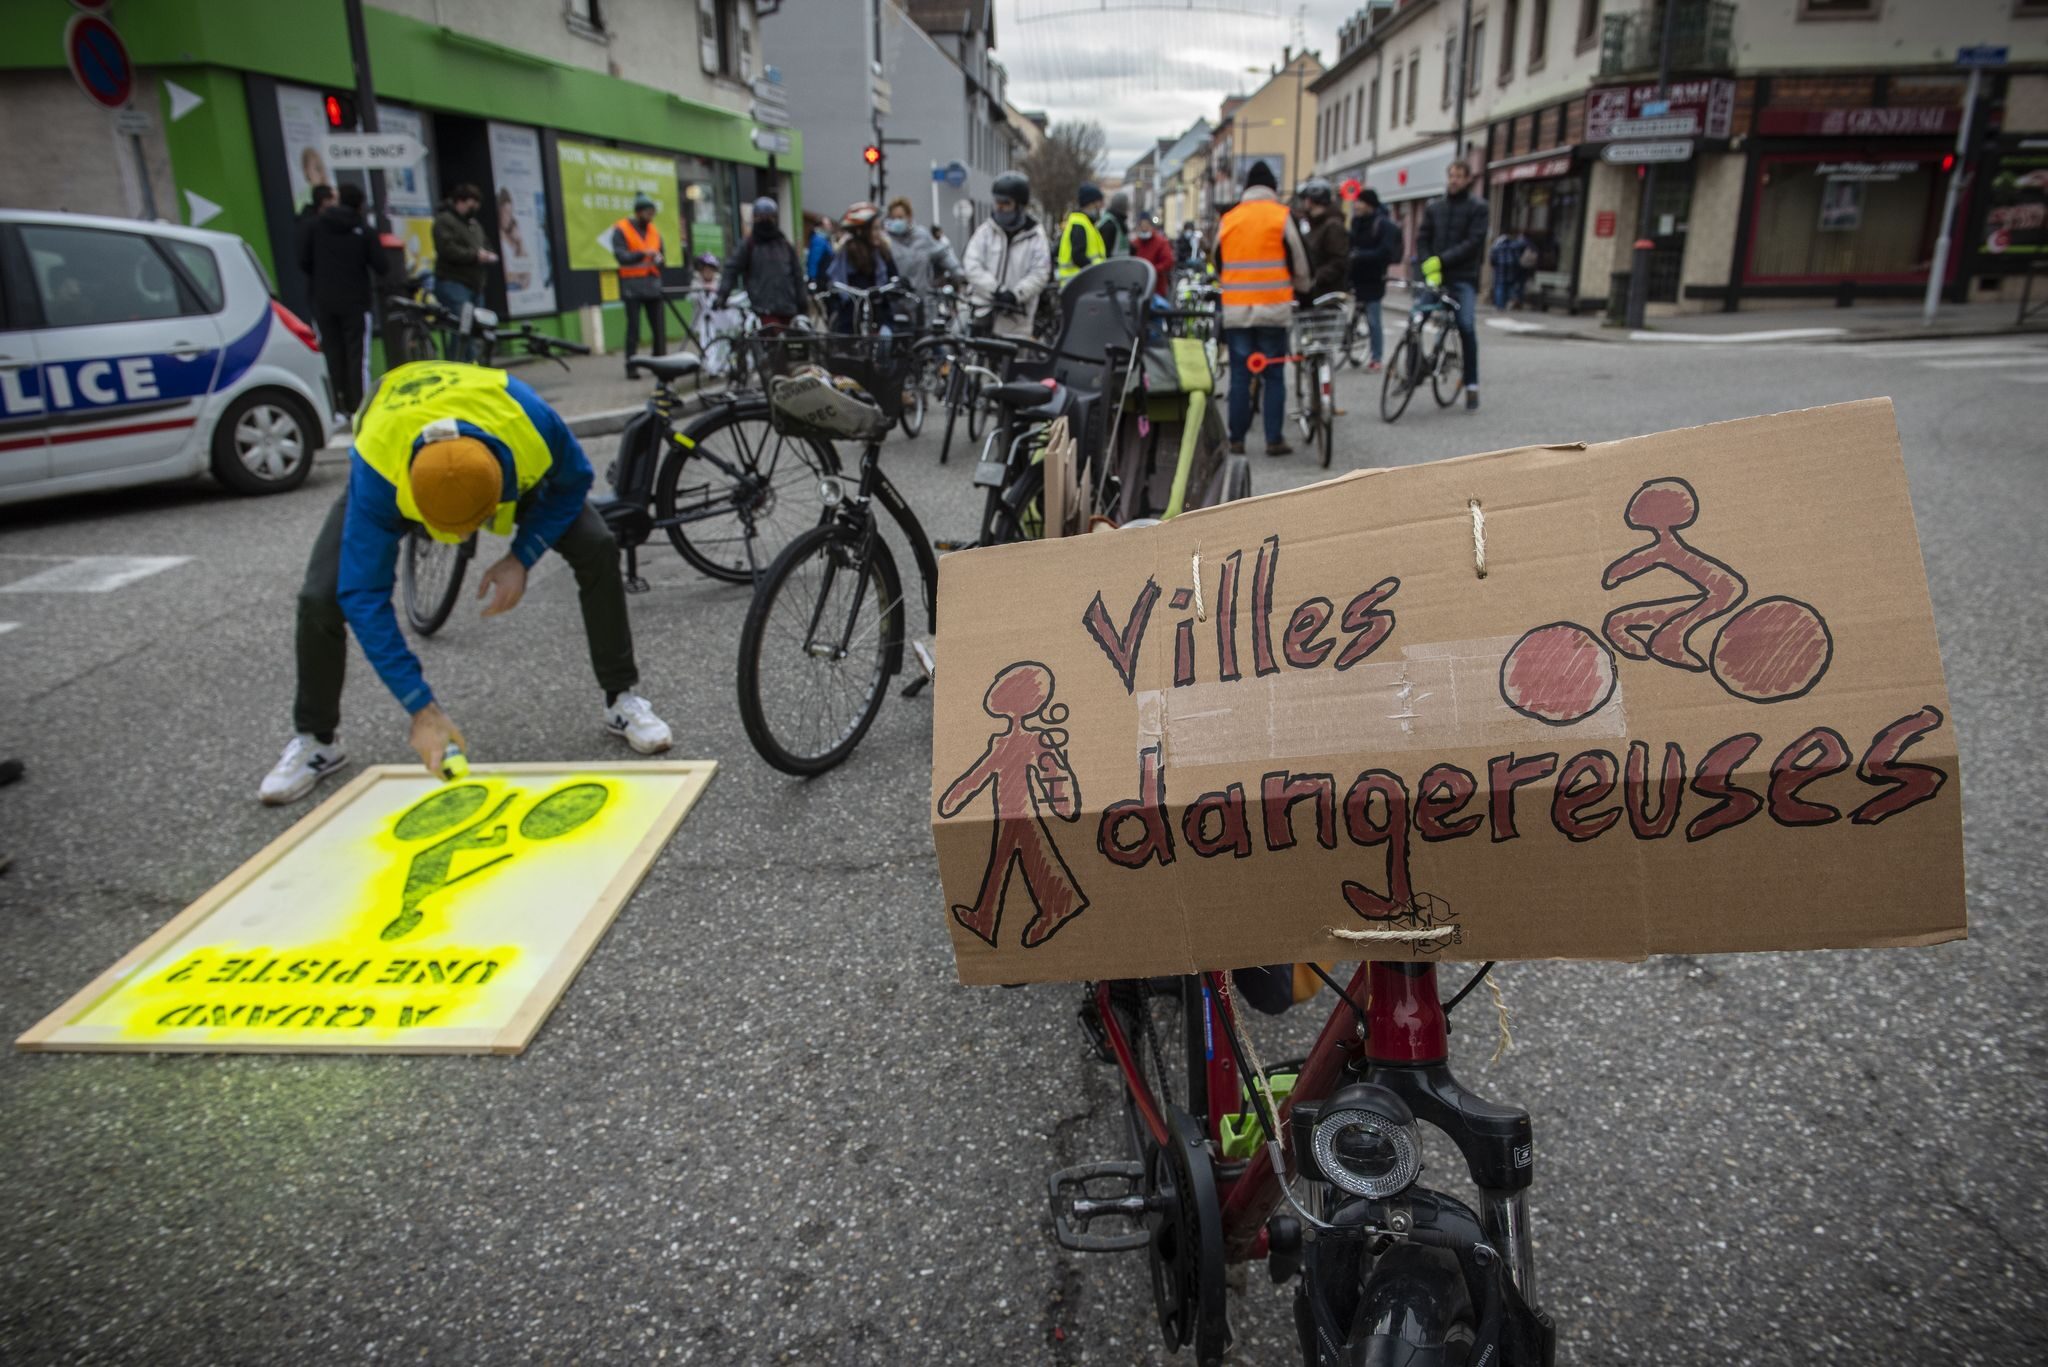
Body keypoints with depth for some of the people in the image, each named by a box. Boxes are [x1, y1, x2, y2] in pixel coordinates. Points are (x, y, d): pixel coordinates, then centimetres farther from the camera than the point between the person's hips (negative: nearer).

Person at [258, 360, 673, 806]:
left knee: (597, 550, -19)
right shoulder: (378, 475, -43)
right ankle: (316, 739, 8)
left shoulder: (532, 424, -42)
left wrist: (521, 559, -27)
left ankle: (622, 701, 0)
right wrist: (421, 710, -39)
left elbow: (572, 483, -17)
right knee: (321, 598, -17)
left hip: (511, 460, 1)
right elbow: (364, 597, -37)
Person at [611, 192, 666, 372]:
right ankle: (631, 366, -2)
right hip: (632, 285, -5)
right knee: (633, 327, -6)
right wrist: (643, 254, -26)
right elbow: (621, 256, -13)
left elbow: (661, 257, 22)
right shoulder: (621, 230, -1)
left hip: (653, 285, 5)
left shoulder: (654, 231, 15)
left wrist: (658, 260, -3)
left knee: (659, 327, 0)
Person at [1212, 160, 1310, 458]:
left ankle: (1236, 439, 8)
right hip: (1273, 308, -2)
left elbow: (1217, 261, 18)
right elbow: (1299, 260, 4)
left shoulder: (1228, 220, 8)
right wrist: (1300, 288, 23)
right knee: (1274, 375, 3)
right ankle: (1274, 439, 3)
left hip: (1235, 309, 2)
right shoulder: (1282, 216, -1)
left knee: (1239, 376, 7)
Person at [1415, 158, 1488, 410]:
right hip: (1435, 275, 3)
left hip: (1463, 277, -3)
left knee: (1466, 327, -11)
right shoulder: (1434, 207, 14)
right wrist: (1427, 263, -11)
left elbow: (1473, 242, -8)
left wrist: (1442, 260, -17)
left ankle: (1472, 385, -5)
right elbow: (1422, 238, 8)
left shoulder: (1477, 207, 3)